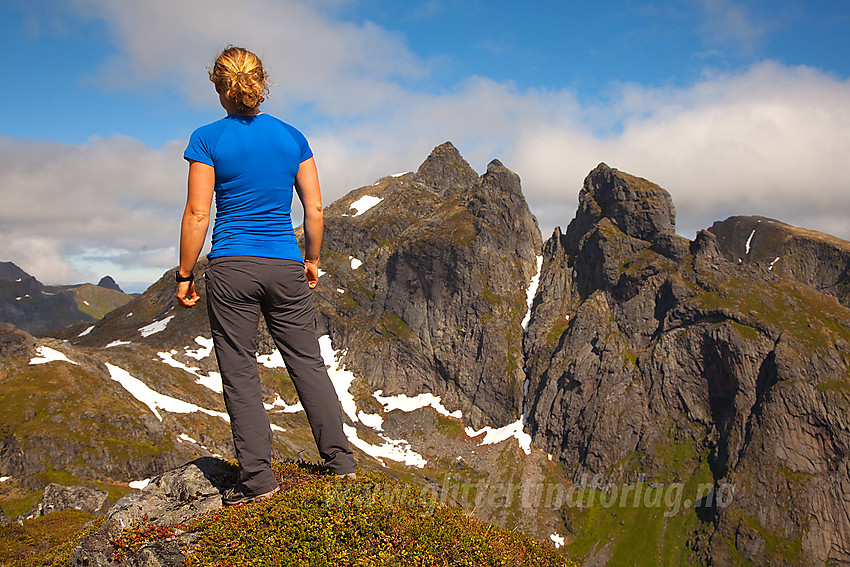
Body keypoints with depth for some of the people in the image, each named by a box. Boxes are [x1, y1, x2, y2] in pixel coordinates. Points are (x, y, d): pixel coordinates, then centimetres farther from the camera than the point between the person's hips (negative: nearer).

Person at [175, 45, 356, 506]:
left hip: (231, 268, -3)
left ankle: (256, 478, 10)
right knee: (308, 361, 12)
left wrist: (184, 275, 0)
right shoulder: (293, 137, 5)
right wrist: (312, 260, 18)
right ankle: (340, 458, 17)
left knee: (239, 372, 5)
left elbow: (197, 214, -8)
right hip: (285, 266, 3)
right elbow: (314, 209, 6)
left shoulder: (208, 139, -4)